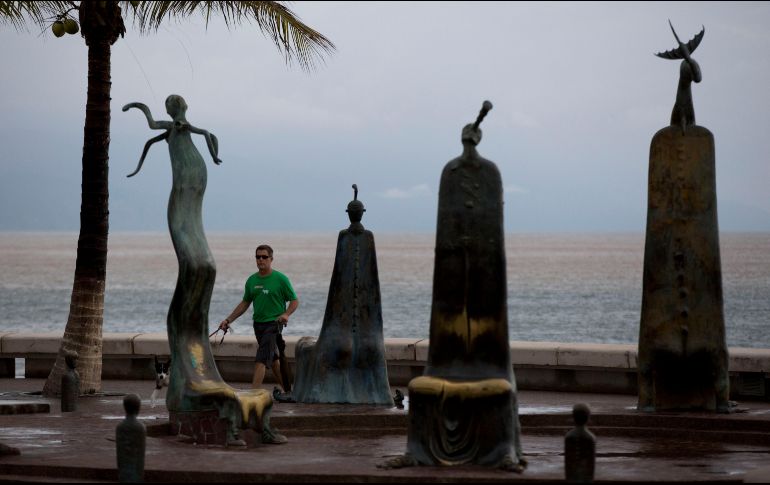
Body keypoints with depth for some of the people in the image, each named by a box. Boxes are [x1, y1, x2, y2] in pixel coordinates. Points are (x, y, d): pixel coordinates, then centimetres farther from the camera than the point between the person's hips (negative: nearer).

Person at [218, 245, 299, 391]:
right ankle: (287, 391, 27)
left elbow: (295, 301, -3)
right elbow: (245, 303, 19)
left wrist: (286, 314, -21)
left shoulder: (281, 279, -7)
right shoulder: (252, 280, 9)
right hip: (258, 324, 6)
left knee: (261, 360, -17)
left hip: (274, 324, -6)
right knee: (273, 360, 15)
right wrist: (228, 320, 13)